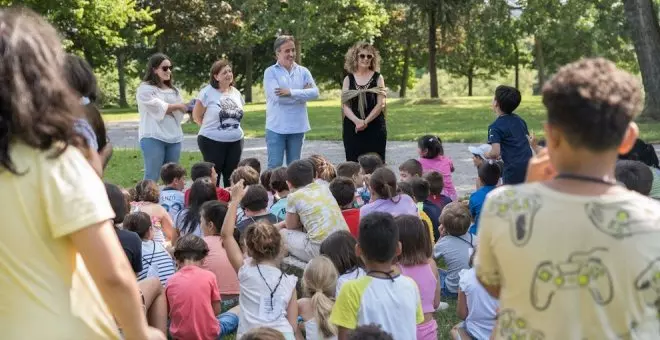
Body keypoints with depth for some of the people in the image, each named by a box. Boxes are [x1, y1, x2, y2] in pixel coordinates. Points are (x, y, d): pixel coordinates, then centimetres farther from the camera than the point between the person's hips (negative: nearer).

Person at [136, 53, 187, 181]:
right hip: (153, 137, -6)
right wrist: (176, 106, 1)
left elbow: (180, 112, 9)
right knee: (152, 177, -5)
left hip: (174, 137, 6)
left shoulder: (173, 90, 19)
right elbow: (157, 108, -12)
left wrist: (166, 109, -9)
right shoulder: (145, 89, -2)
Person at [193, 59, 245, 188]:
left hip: (235, 141, 5)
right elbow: (196, 116, -3)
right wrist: (210, 129, 4)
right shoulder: (208, 92, -9)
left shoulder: (236, 92, 9)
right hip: (212, 141, -5)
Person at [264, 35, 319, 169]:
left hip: (297, 127, 4)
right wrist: (302, 93, -9)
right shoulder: (270, 72, -3)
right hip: (276, 127, -4)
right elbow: (277, 97, -17)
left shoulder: (303, 71, 8)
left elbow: (315, 92, -6)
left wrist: (291, 92, -16)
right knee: (274, 167, -2)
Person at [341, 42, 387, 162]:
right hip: (352, 128, 1)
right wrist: (357, 121, -17)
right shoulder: (348, 79, 9)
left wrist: (365, 122, -15)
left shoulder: (378, 78, 6)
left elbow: (380, 104, -3)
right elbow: (345, 105, 1)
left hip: (375, 128, -1)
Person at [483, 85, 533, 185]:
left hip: (513, 169, -7)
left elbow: (495, 153, -20)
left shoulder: (495, 127, -10)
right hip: (529, 165, 7)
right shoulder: (519, 120, 12)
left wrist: (485, 155, 2)